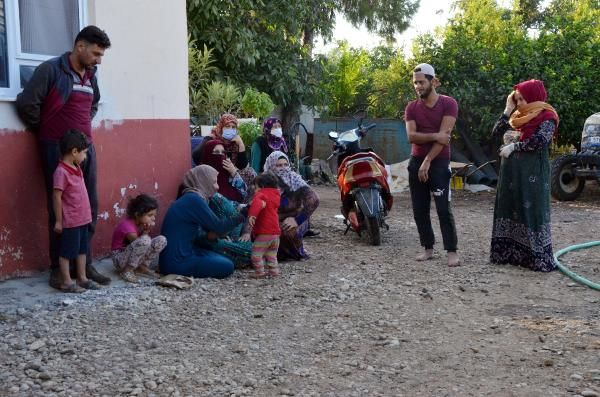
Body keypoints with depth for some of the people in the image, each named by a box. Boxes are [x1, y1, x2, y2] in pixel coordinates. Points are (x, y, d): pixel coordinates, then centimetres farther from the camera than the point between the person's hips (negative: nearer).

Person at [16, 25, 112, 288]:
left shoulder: (90, 76, 14)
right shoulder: (50, 70, -9)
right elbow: (26, 103, -13)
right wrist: (44, 132, -1)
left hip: (86, 148, 7)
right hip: (59, 150, -7)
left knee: (89, 207, 6)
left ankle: (85, 264, 16)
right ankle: (58, 268, 7)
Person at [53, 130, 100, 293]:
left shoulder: (77, 168, 8)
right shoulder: (61, 172, -19)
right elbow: (57, 197, -17)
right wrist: (58, 221, -14)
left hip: (83, 218, 9)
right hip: (70, 221, -9)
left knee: (82, 249, 16)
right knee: (67, 251, 3)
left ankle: (82, 278, 26)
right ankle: (66, 282, 11)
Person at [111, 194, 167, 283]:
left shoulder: (142, 223, -1)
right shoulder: (127, 225, -26)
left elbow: (148, 245, -3)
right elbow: (138, 244, -22)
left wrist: (146, 230, -17)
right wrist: (146, 232, -24)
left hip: (138, 257, 8)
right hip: (120, 258, -8)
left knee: (161, 240, -10)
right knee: (145, 240, -35)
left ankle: (143, 267, 1)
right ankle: (127, 271, -18)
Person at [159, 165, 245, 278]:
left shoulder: (190, 198, 11)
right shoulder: (193, 199, -18)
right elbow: (219, 226, -15)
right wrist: (243, 214, -8)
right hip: (178, 263, -10)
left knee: (222, 259, 19)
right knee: (227, 266, -4)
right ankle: (182, 273, -2)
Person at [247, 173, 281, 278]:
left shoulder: (261, 194, -9)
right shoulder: (276, 196, 14)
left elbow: (257, 203, -32)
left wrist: (252, 215, -44)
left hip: (264, 233, -8)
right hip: (276, 232, 8)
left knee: (257, 253, 1)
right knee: (271, 255, 21)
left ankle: (260, 272, 1)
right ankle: (274, 271, 21)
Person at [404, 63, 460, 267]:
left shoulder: (448, 104, -6)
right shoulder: (411, 108, 7)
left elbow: (444, 135, -14)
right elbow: (411, 136, -6)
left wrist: (428, 161, -17)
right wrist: (435, 136, -19)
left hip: (439, 162, -5)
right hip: (416, 162, 5)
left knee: (443, 209, -8)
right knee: (419, 209, 5)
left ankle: (452, 251, -4)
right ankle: (428, 248, 15)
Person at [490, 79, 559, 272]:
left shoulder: (546, 118, -7)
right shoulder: (519, 116, 14)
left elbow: (539, 142, -21)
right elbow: (496, 132, 10)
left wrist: (513, 146, -12)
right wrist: (508, 110, 4)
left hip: (532, 173, -8)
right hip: (512, 171, 8)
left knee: (532, 211, -7)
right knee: (510, 209, 9)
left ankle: (539, 258, -3)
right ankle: (509, 252, 16)